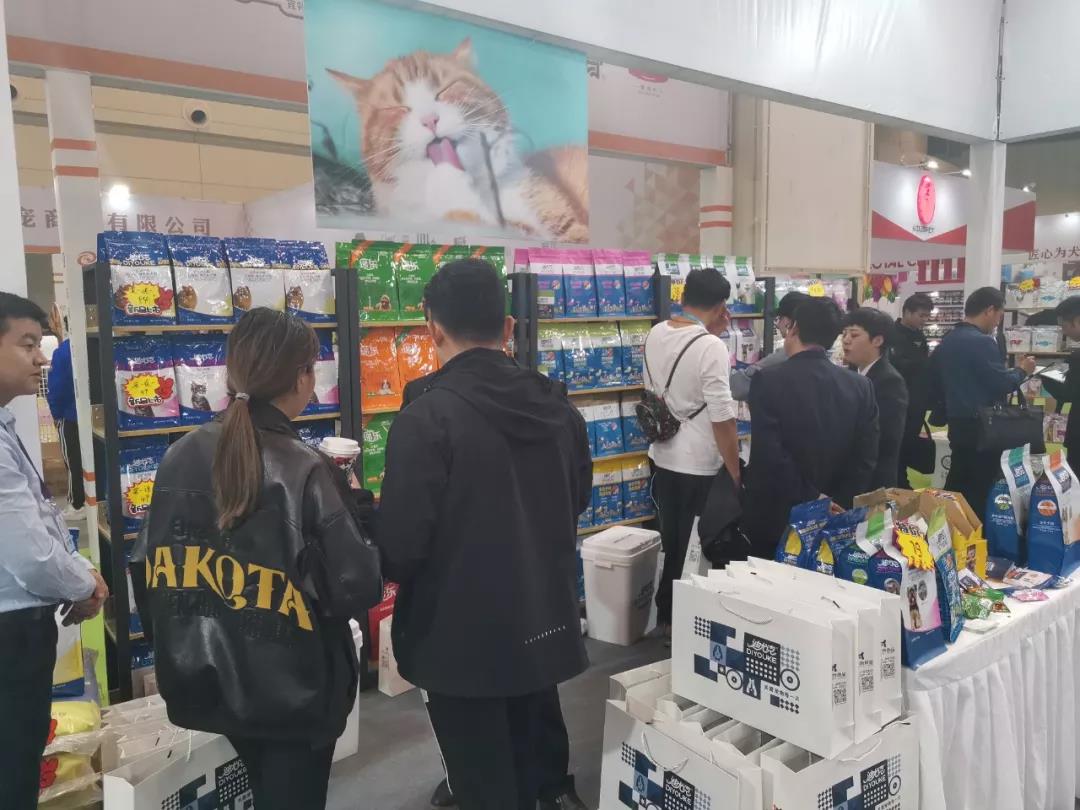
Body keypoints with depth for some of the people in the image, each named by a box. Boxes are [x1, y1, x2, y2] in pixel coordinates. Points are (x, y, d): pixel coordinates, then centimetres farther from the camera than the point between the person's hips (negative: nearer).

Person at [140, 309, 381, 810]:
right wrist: (356, 505, -4)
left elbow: (154, 571, 2)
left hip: (209, 680, 6)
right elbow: (358, 588, -20)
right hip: (292, 686, -5)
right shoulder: (306, 472, -21)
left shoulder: (179, 458, -7)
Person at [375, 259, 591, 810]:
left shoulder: (426, 418, -21)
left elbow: (400, 544, -20)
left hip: (463, 635, -6)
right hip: (546, 622, 6)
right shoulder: (559, 407, 0)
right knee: (539, 760, 27)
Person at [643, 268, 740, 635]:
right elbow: (722, 419, -21)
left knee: (671, 547, 21)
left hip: (663, 458, 7)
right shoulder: (711, 347, -21)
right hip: (700, 467, -7)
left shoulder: (655, 335, 0)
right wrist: (735, 473, -12)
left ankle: (666, 618, 33)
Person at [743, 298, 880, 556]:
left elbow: (769, 456, -22)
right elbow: (866, 459, -4)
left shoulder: (768, 381, -15)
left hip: (774, 519, -4)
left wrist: (812, 500, -14)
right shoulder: (861, 387, -1)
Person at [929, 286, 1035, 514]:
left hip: (957, 424, 8)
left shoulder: (946, 341, 8)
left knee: (957, 485, 14)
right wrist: (1021, 370, 1)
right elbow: (1002, 384, -16)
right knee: (982, 488, 1)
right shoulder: (982, 342, -17)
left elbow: (937, 382, 14)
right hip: (981, 427, -8)